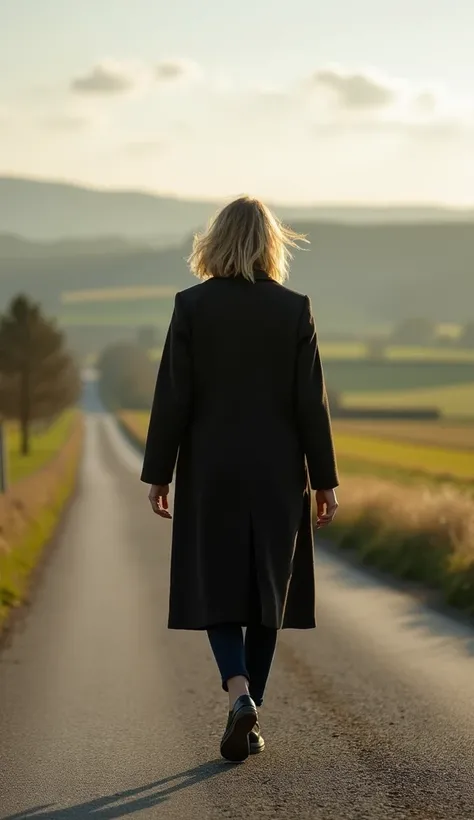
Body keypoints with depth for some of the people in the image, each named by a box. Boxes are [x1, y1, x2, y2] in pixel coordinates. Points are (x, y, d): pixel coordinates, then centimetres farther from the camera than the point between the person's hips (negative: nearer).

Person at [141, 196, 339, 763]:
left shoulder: (192, 306, -6)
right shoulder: (295, 309, -3)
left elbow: (173, 396, -6)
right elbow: (311, 402, -2)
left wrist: (158, 474, 1)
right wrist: (323, 479, 4)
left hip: (210, 471, -1)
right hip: (276, 473, 1)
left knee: (216, 588, 6)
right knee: (266, 589, 10)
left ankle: (239, 693, -17)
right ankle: (251, 720, 13)